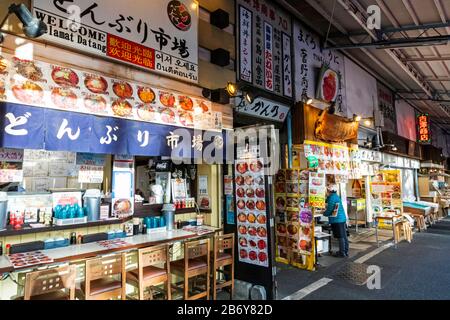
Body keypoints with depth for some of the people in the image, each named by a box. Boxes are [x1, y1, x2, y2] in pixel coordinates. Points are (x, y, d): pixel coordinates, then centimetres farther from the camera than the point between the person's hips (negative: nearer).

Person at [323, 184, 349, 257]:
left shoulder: (332, 197, -14)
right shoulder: (337, 196, 15)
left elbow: (329, 210, -14)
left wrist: (324, 213, 3)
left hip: (337, 220, -9)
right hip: (343, 218, 9)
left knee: (340, 237, -3)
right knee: (344, 236, 12)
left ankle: (342, 252, 4)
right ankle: (346, 251, 19)